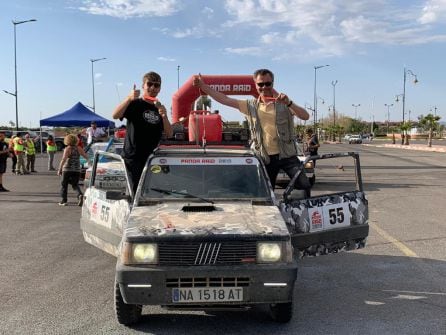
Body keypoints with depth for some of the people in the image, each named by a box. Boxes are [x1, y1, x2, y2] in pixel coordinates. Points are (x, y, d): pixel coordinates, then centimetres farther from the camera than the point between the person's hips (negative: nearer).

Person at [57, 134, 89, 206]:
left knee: (64, 184, 11)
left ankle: (64, 200, 14)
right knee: (75, 185, 13)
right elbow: (86, 156, 4)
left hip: (67, 169, -3)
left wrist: (59, 169, -17)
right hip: (77, 170, 4)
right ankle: (80, 195, -16)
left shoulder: (67, 149, -9)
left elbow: (64, 159, -18)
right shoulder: (79, 149, 3)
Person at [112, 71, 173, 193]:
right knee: (136, 191, -10)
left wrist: (164, 116, -7)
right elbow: (115, 115, -19)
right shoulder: (134, 104, -1)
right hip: (134, 157, -5)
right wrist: (129, 98, -30)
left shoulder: (159, 108, 15)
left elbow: (169, 134, 10)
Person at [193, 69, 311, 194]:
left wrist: (289, 103, -28)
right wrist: (203, 86, -4)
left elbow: (305, 116, -13)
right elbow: (224, 99, 3)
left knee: (305, 186, -13)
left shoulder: (283, 104, -1)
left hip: (287, 155, -2)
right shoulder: (250, 106, 7)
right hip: (265, 158, 2)